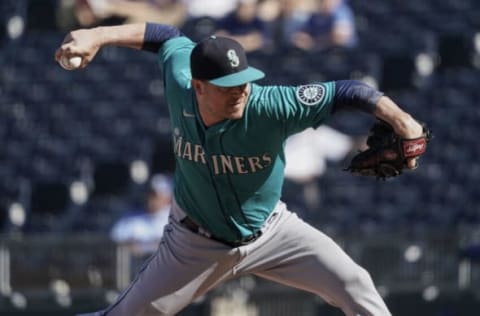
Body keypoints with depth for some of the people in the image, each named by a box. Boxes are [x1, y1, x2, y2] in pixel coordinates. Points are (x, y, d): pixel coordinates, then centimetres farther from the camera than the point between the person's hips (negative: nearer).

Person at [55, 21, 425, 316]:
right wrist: (98, 36, -7)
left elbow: (345, 92, -34)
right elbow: (168, 35, -3)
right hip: (196, 244, 1)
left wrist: (399, 119, -47)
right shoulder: (179, 82, -24)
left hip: (269, 232, -1)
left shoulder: (270, 107, -32)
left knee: (353, 286, -11)